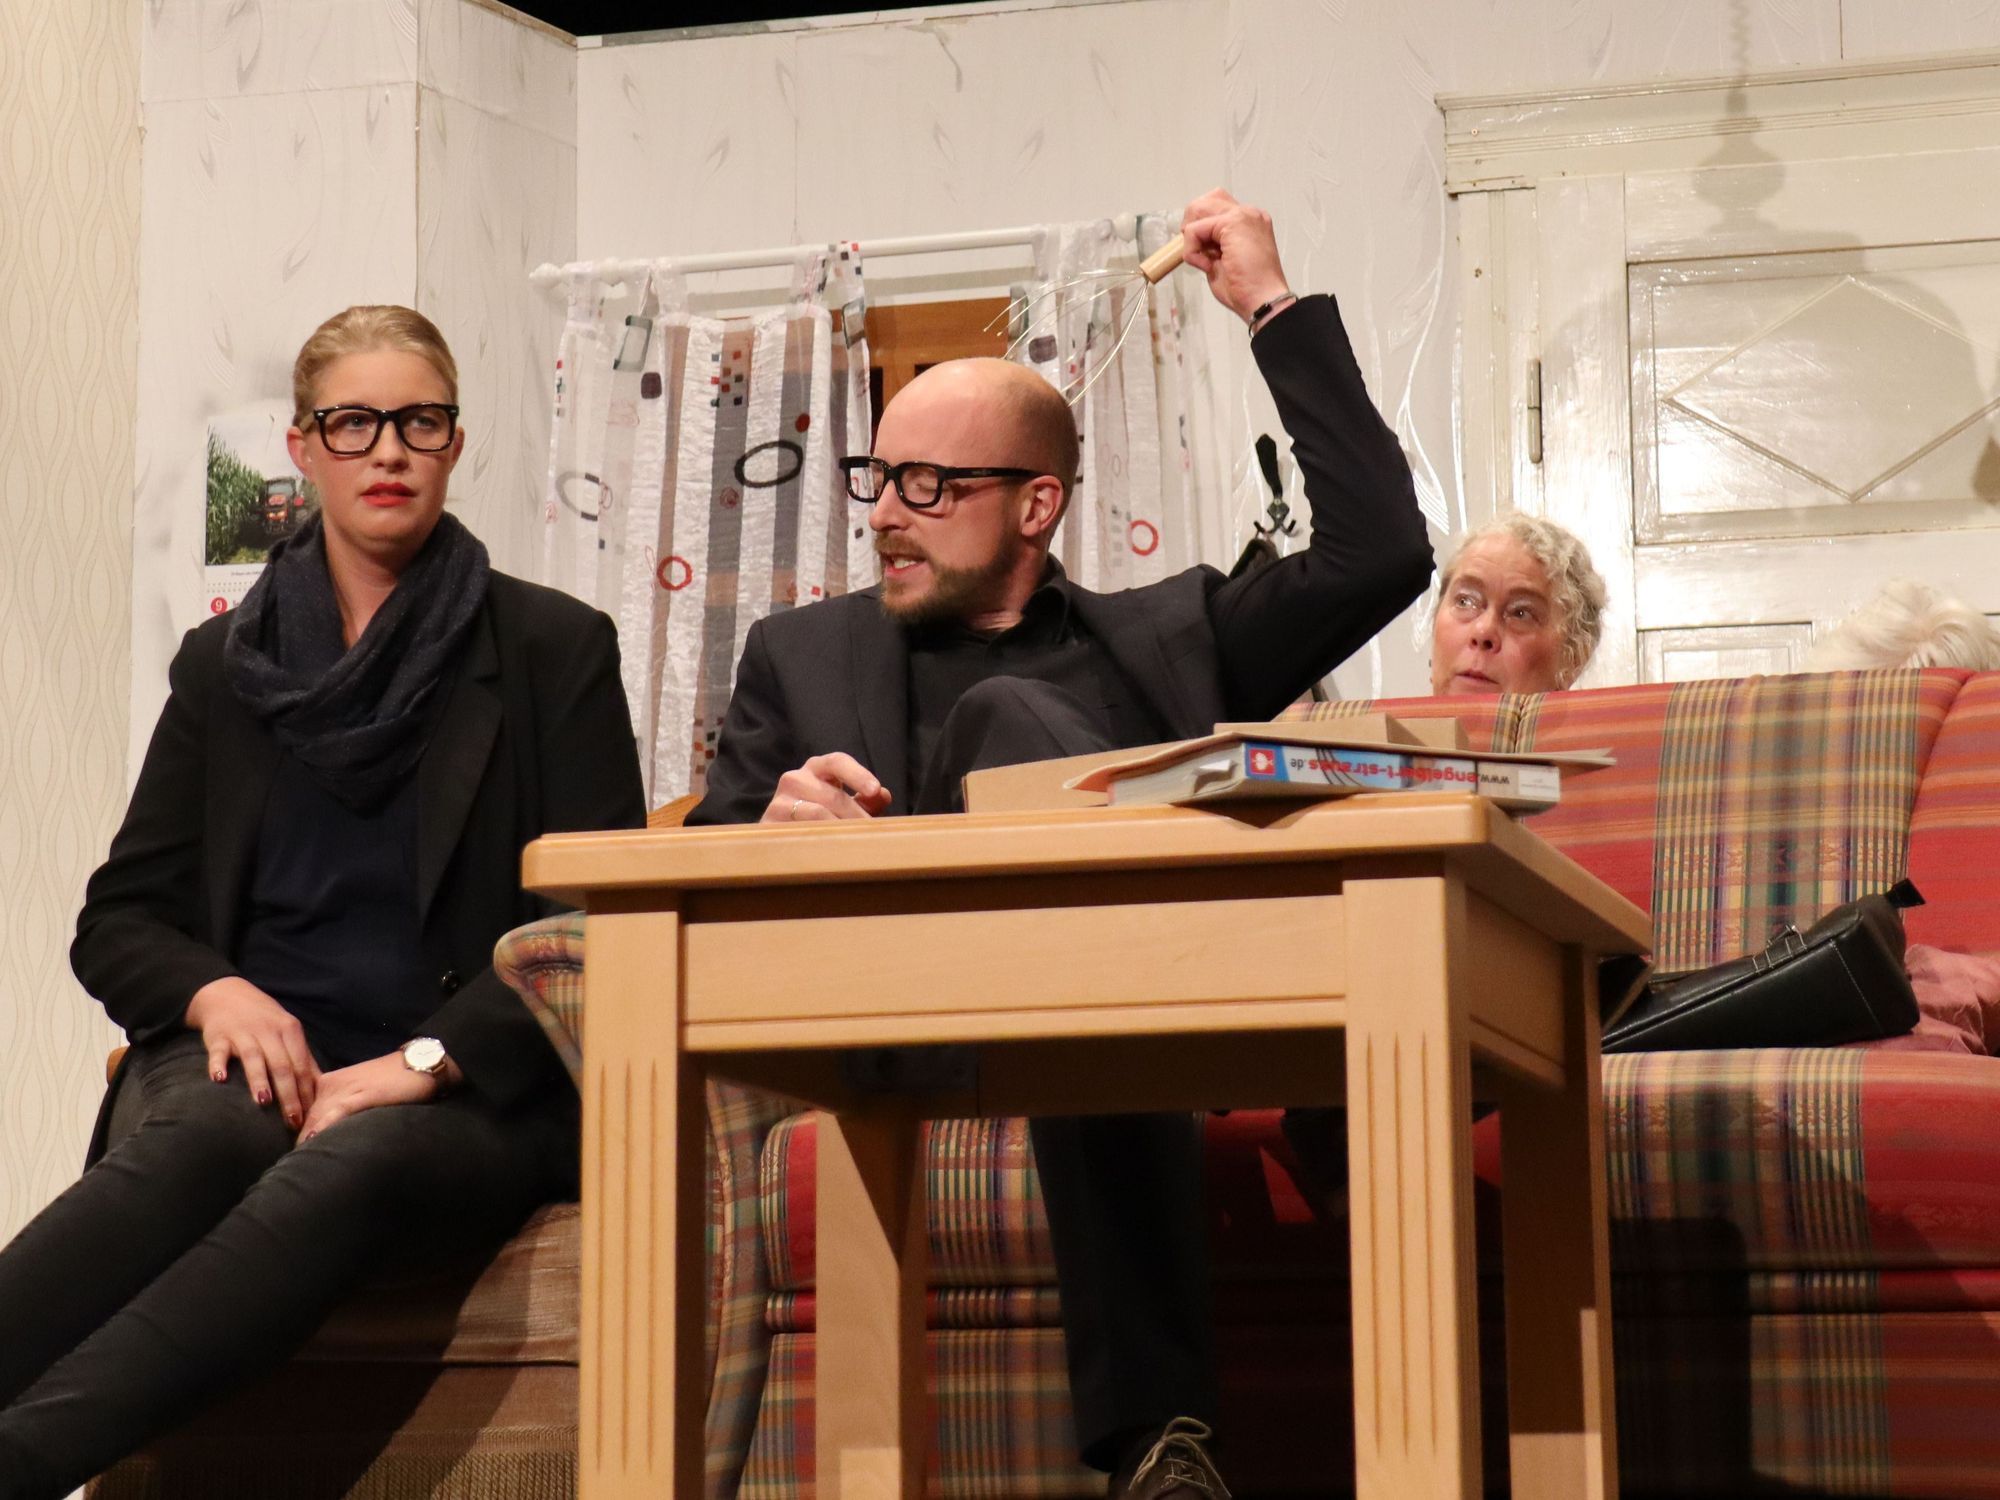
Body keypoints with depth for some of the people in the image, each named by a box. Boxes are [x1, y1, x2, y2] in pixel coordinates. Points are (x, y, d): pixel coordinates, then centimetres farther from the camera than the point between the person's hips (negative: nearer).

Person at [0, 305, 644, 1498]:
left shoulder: (554, 650, 8)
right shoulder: (224, 661, 18)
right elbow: (117, 919, 18)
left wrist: (423, 1059, -14)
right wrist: (214, 991, -6)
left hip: (467, 1087, -2)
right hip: (257, 1053, 3)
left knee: (349, 1168, -38)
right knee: (195, 1143, -35)